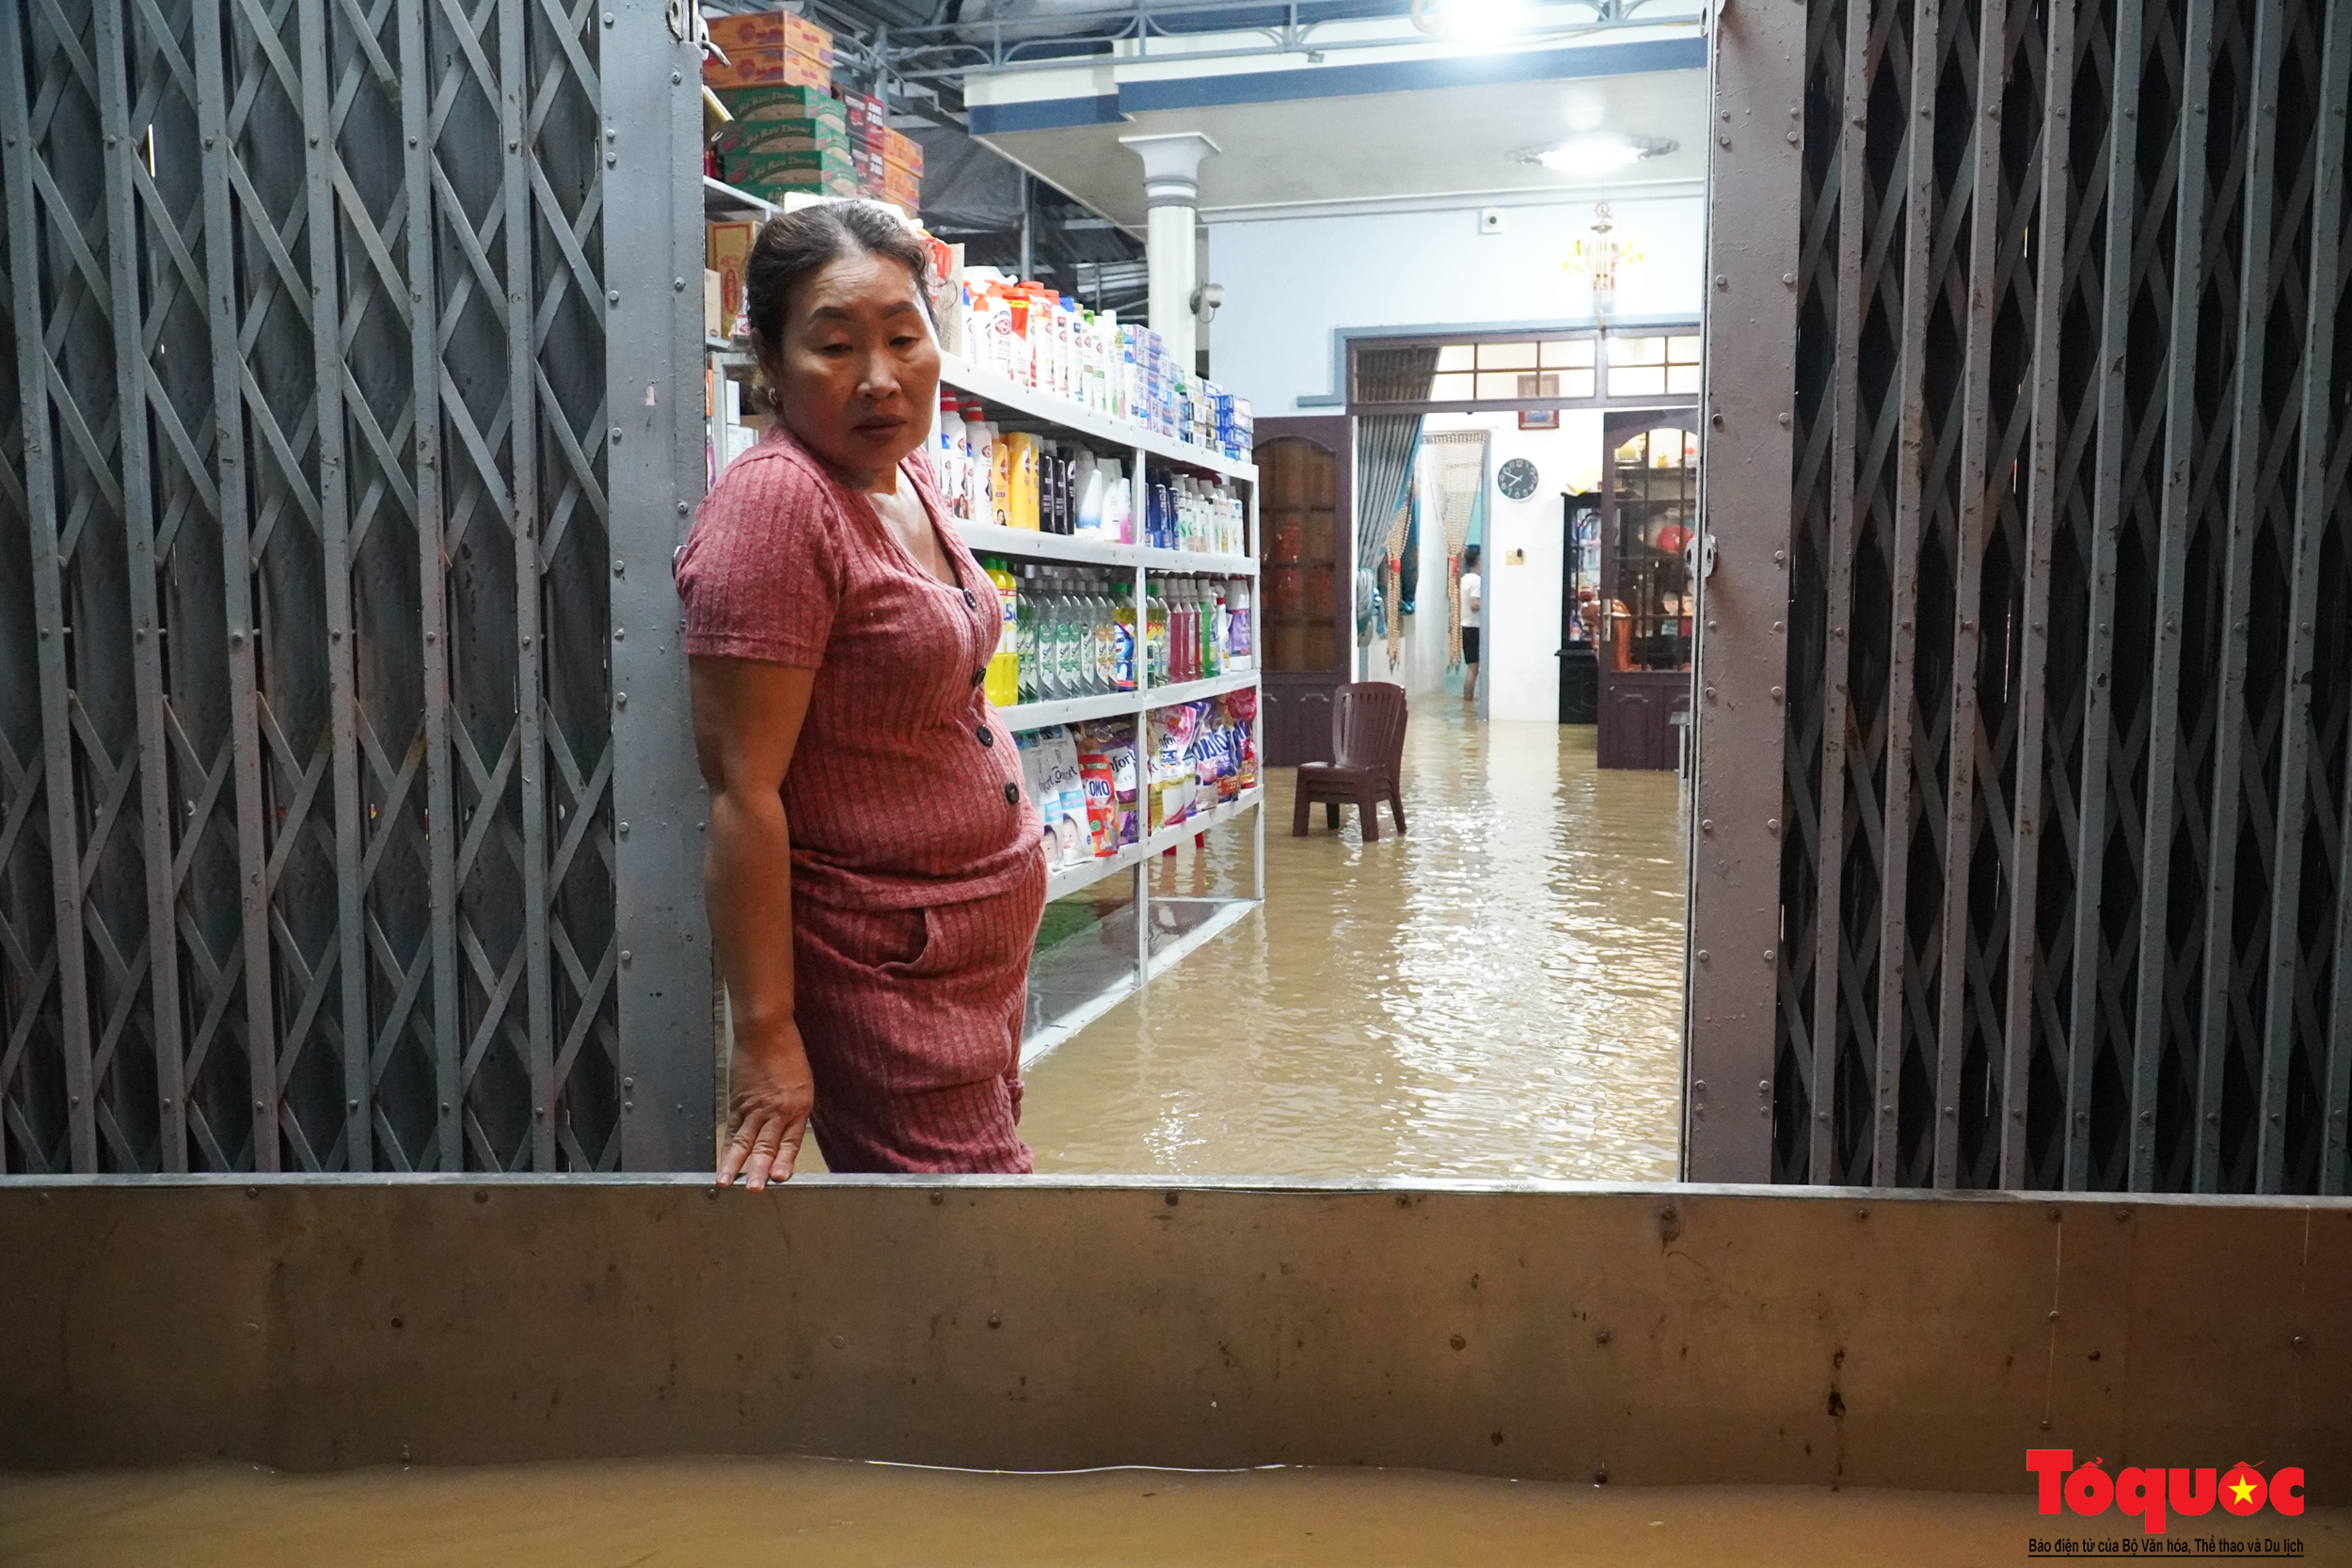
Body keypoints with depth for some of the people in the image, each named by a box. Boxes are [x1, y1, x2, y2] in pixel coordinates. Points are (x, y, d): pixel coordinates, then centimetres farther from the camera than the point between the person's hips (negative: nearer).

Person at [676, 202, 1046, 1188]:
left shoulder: (905, 476, 5)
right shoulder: (776, 500, -21)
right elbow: (743, 789, -24)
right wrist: (766, 1033, -23)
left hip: (985, 930, 9)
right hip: (888, 967, -9)